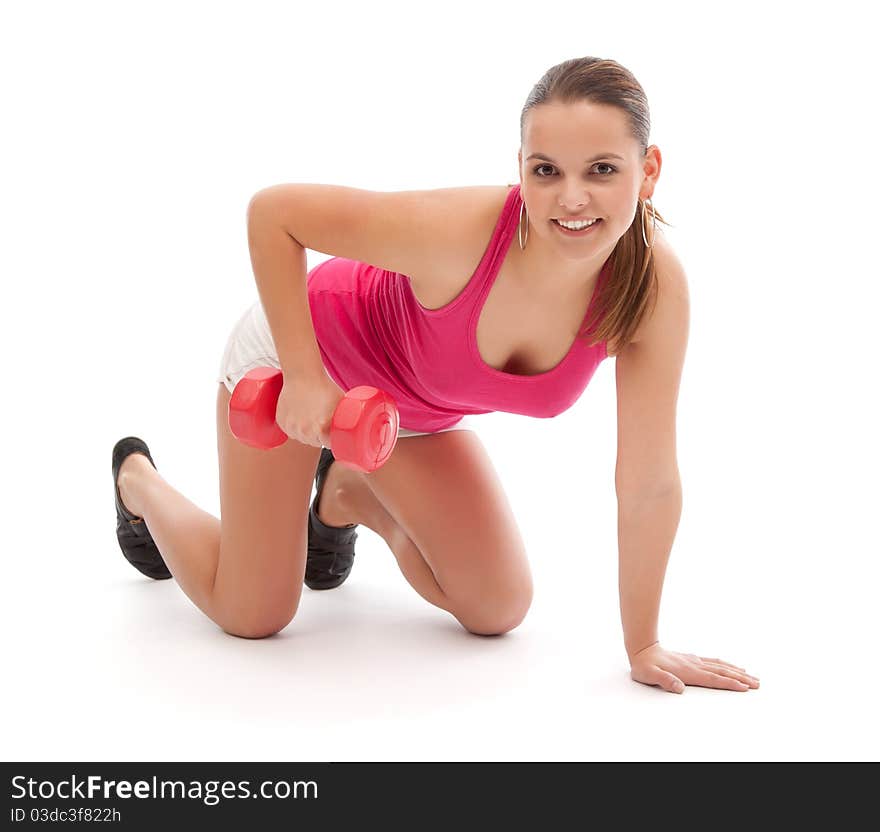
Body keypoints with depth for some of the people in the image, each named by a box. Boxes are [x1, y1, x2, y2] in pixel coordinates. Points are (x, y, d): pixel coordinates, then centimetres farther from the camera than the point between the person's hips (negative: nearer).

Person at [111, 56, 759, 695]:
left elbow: (650, 482, -21)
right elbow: (271, 211, -28)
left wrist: (643, 646, -15)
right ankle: (138, 480, 35)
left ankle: (349, 494, 29)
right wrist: (304, 373, -30)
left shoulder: (655, 286, -28)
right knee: (254, 616, 5)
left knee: (500, 610, 6)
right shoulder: (458, 231, -40)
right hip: (301, 348, -4)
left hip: (418, 414, 4)